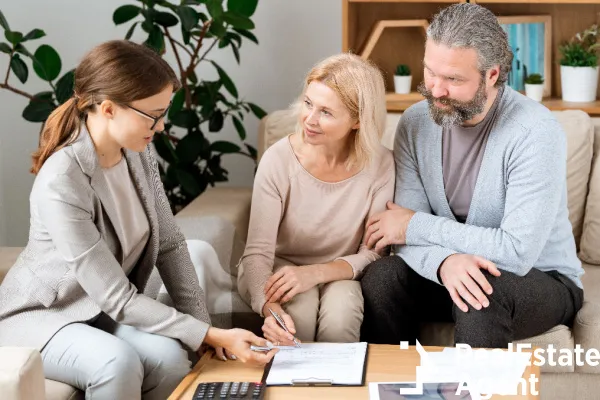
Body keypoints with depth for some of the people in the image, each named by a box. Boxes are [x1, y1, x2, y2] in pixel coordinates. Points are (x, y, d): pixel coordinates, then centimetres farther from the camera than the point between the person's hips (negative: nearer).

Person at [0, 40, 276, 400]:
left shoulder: (138, 155, -8)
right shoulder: (61, 184, -31)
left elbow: (170, 245, 0)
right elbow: (118, 299, -28)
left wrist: (205, 330, -9)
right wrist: (211, 336, -27)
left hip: (100, 310, 6)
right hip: (39, 315, -6)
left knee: (169, 356, -24)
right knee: (117, 362, -35)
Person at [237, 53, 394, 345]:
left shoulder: (380, 166, -13)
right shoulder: (278, 160, -19)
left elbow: (372, 253, -8)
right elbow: (258, 253, -20)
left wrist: (316, 272, -26)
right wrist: (270, 308, -41)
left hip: (340, 275, 1)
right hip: (280, 269, -1)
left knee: (340, 313, -31)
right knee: (298, 309, -32)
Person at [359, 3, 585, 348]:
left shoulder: (536, 132, -23)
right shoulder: (416, 123, -6)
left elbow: (518, 252, -29)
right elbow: (407, 233, -10)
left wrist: (415, 225, -21)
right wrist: (445, 261, -34)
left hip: (542, 279, -4)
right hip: (445, 272, 4)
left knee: (480, 295, -35)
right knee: (382, 277, -23)